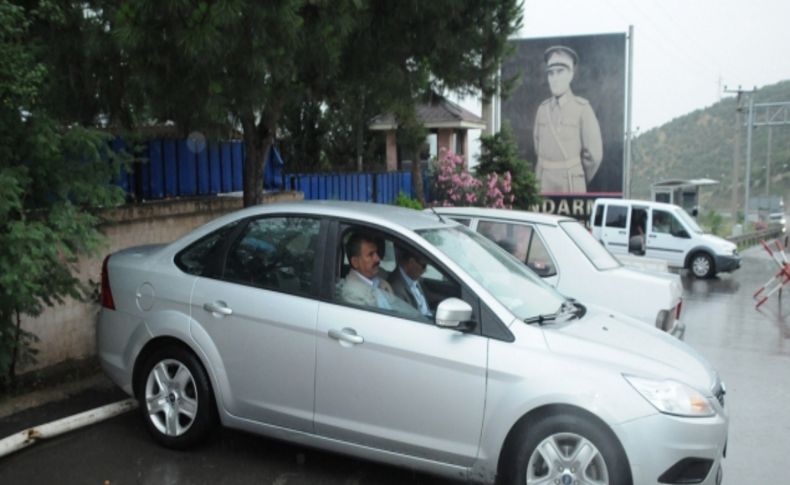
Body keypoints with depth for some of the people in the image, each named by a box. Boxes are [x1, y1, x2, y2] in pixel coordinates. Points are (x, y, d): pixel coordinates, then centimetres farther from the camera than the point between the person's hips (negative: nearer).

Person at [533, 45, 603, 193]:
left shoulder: (582, 108, -8)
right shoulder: (542, 109, 6)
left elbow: (594, 154, -5)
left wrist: (578, 179, 7)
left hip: (571, 187, -4)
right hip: (543, 187, 4)